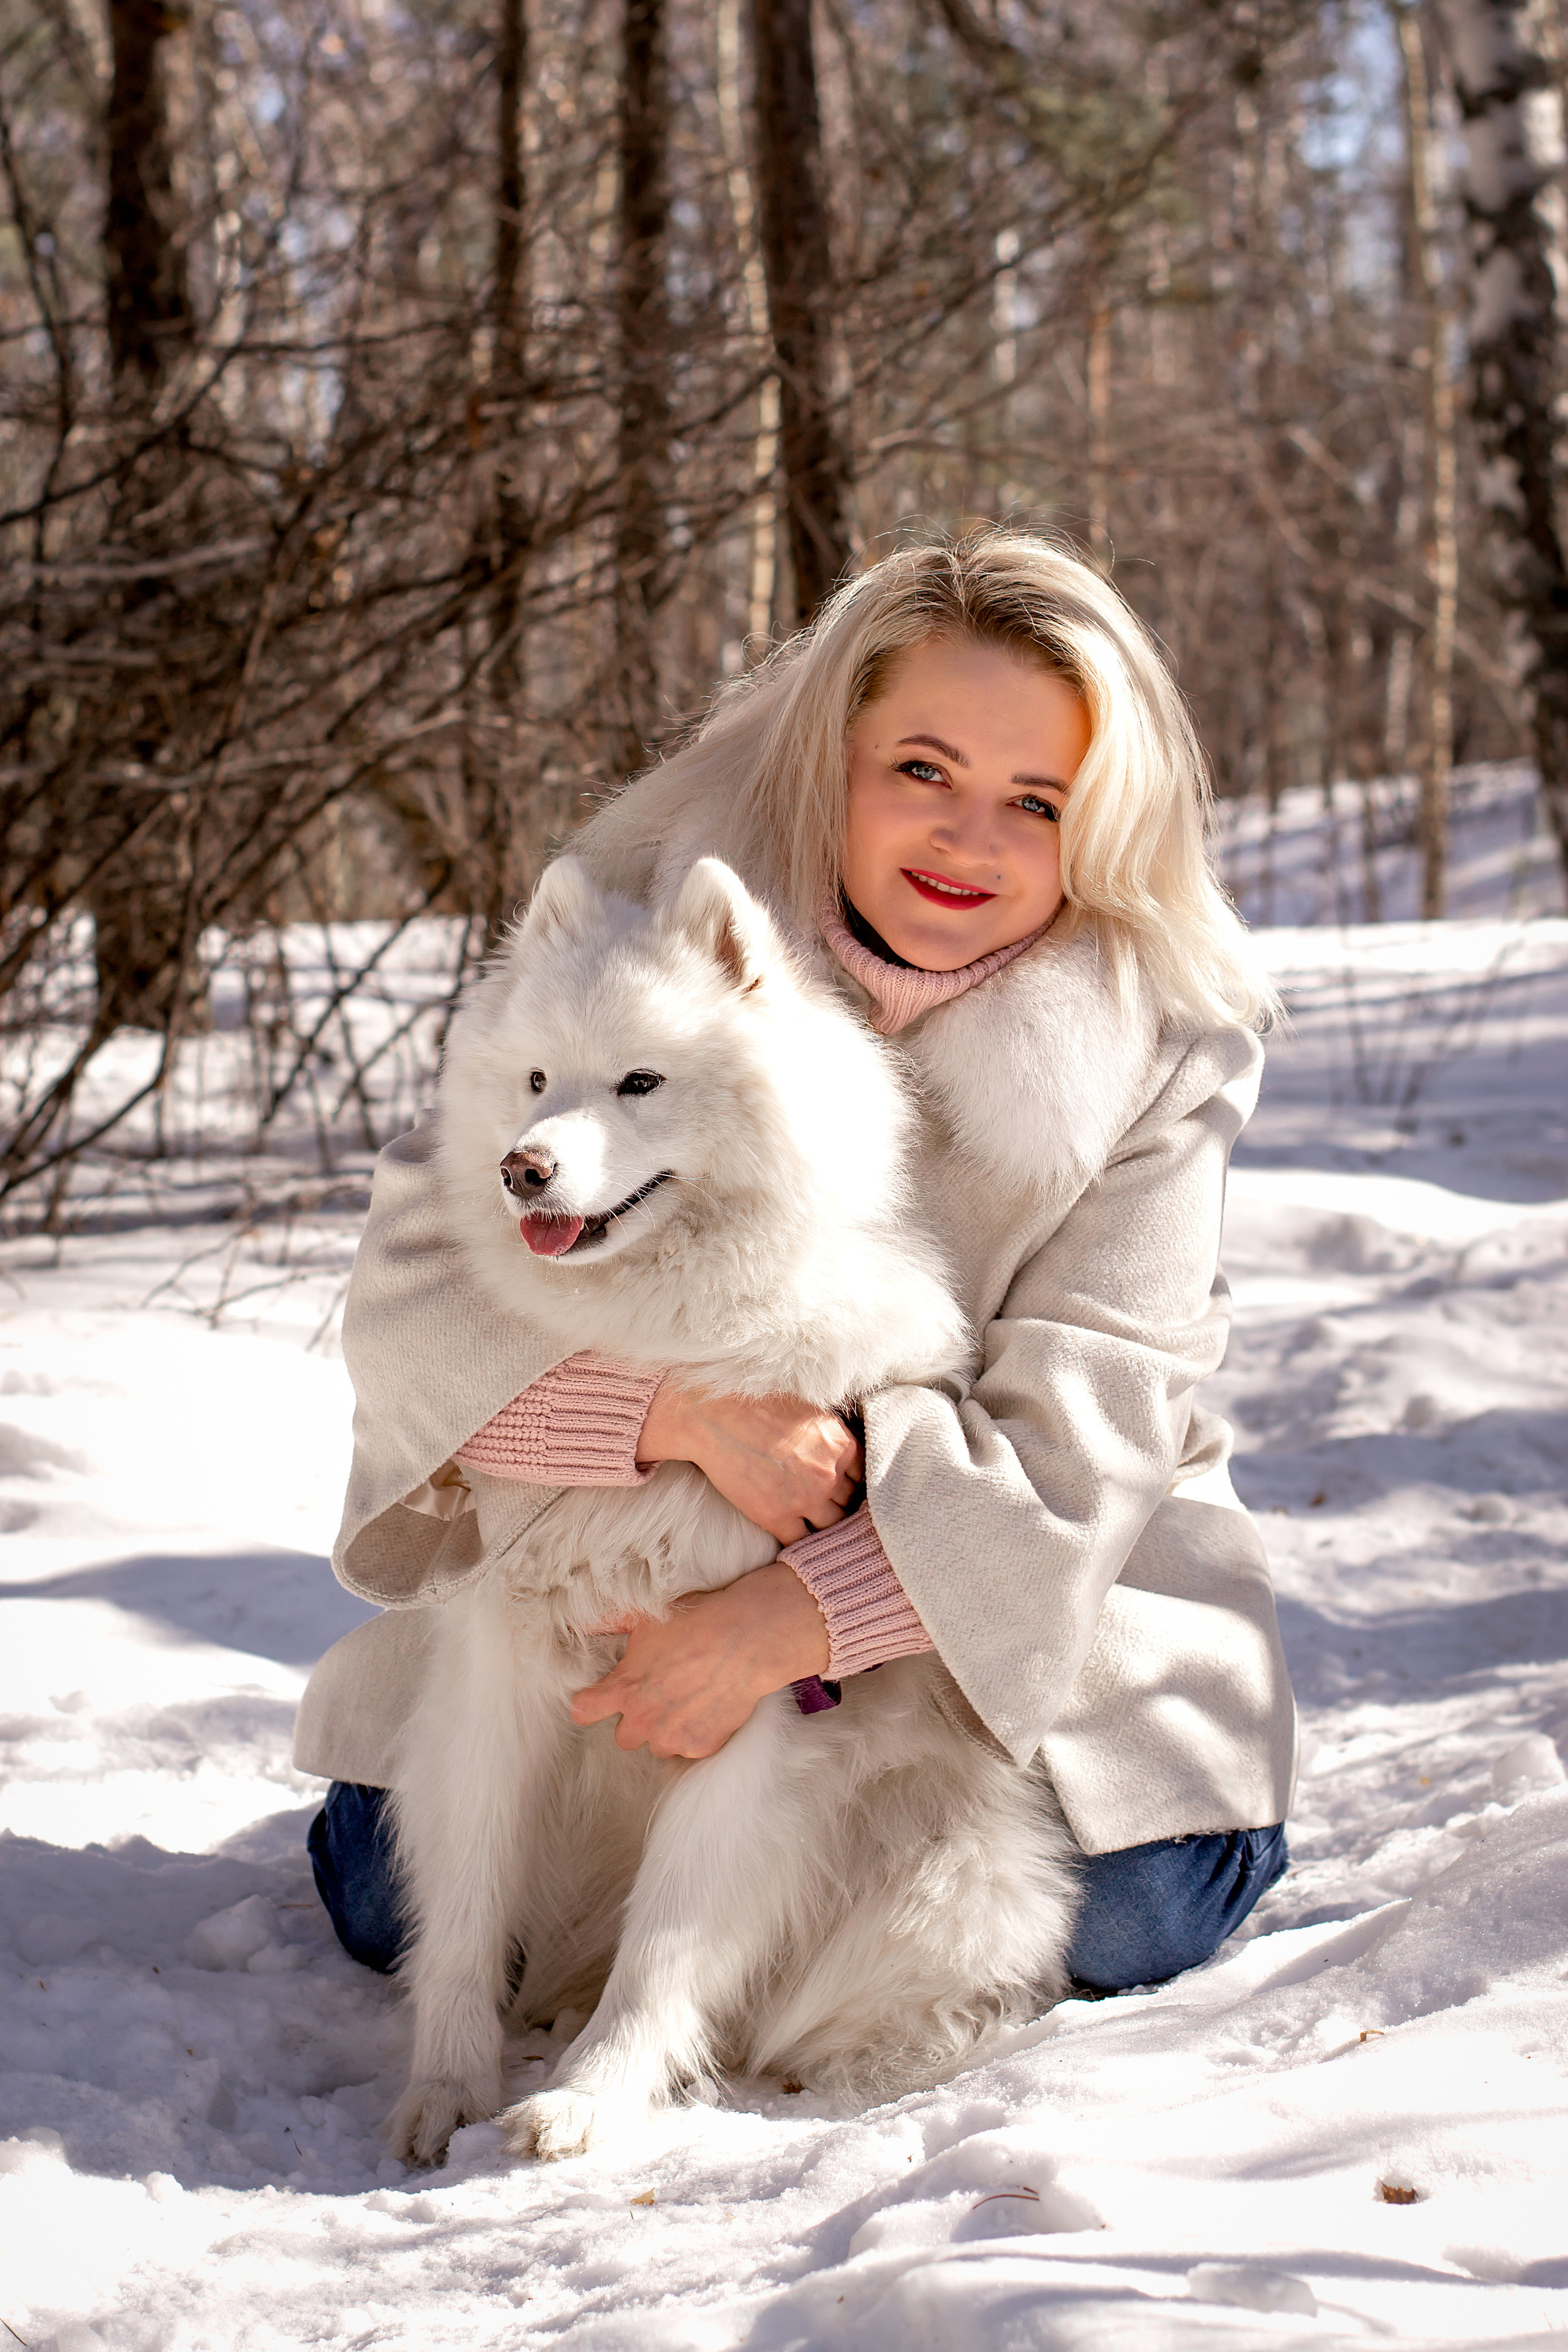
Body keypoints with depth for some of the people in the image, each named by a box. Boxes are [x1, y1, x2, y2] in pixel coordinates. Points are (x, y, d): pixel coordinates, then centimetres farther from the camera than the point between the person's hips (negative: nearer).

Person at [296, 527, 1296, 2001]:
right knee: (401, 1905, -9)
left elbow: (1080, 1428, -21)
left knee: (1126, 1922, -18)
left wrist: (789, 1621, -33)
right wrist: (686, 1411, -38)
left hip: (991, 1573, 0)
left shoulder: (1158, 1047, -16)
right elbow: (416, 1287, -20)